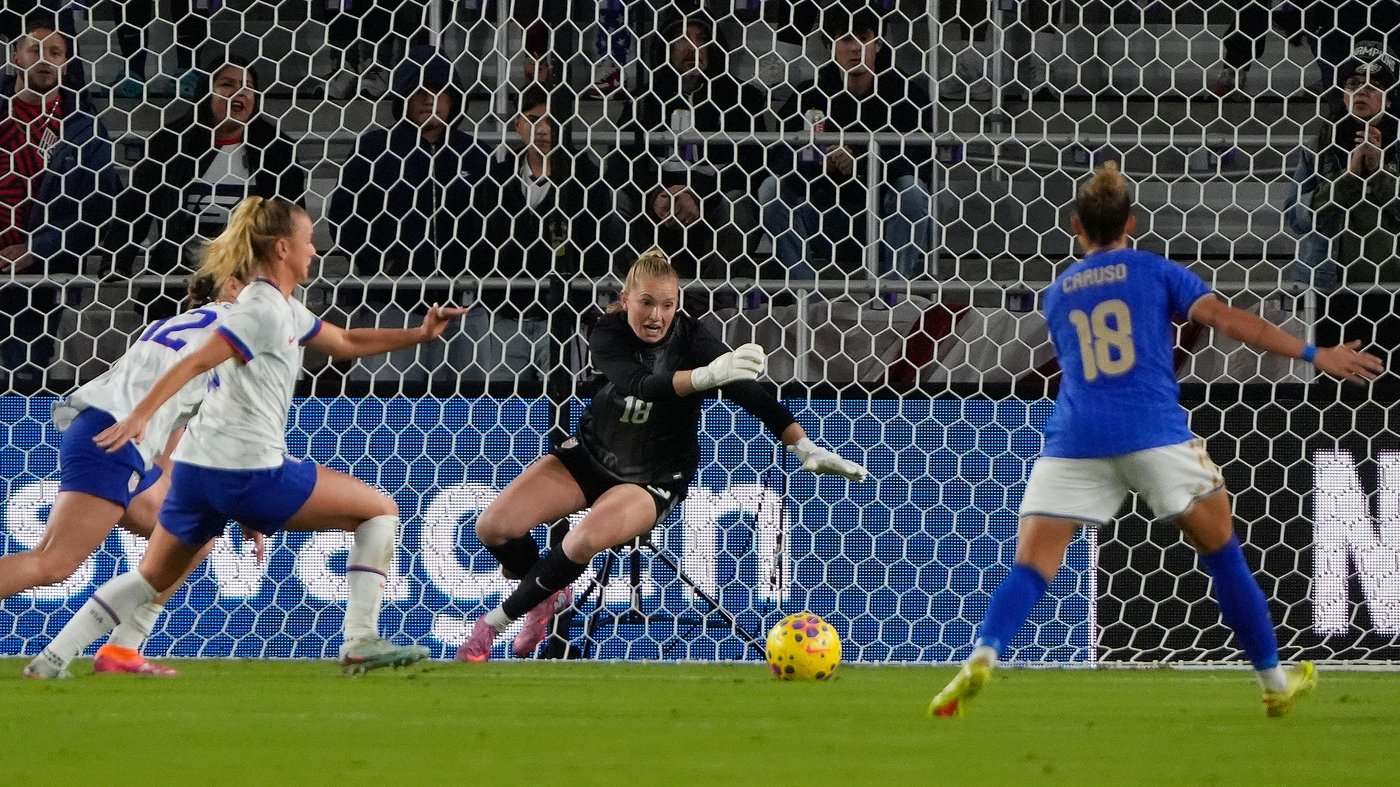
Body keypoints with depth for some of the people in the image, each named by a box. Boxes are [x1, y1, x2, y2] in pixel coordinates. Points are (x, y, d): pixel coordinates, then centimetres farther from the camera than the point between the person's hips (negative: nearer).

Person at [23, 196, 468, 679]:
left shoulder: (286, 310, 19)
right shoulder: (264, 309, -11)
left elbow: (344, 343, 33)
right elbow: (197, 362, -19)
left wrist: (418, 335, 27)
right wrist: (140, 416, -26)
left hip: (198, 467, 9)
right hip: (248, 471, -9)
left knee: (154, 578, 17)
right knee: (380, 510, 3)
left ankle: (51, 659, 8)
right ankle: (361, 642, -3)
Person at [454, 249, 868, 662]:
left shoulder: (690, 338, -20)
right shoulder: (608, 334, -19)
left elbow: (749, 390, -26)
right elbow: (639, 384, -39)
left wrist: (805, 446, -38)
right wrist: (706, 375, -57)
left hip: (654, 480, -3)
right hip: (590, 457, 3)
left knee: (586, 540, -32)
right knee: (493, 527, -10)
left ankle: (498, 619, -9)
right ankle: (548, 595, 23)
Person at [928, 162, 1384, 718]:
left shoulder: (1056, 295, 22)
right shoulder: (1153, 271, 12)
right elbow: (1223, 318, -1)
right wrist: (1313, 354, -3)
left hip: (1075, 441, 2)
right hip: (1153, 432, -2)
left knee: (1032, 567, -3)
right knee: (1221, 549, 13)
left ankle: (983, 656, -30)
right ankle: (1274, 682, 18)